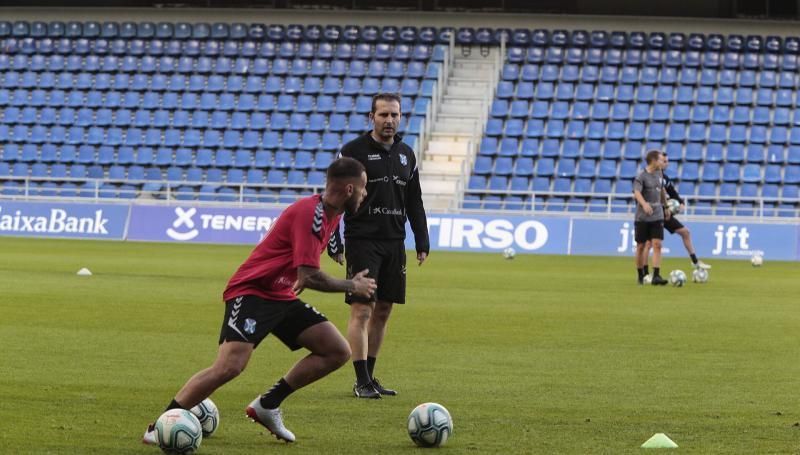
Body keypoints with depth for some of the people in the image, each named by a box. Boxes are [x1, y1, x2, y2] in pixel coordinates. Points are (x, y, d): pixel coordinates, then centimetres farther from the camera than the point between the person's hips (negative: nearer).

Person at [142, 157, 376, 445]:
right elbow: (308, 277, -26)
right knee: (230, 366, -26)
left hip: (282, 297, 10)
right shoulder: (309, 213, -22)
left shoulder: (331, 215, 8)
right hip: (252, 292, -10)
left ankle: (267, 406, 6)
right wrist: (352, 286, -13)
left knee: (338, 352, 1)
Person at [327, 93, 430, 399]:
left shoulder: (406, 154, 13)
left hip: (394, 243, 6)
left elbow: (414, 202, 19)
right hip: (362, 242, -6)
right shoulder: (353, 152, -4)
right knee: (362, 310, -9)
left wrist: (422, 242, 11)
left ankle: (370, 377, 15)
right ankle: (362, 382, -8)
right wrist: (334, 243, -10)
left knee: (383, 311, 7)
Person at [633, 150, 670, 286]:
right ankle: (640, 275, 19)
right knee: (641, 246, 5)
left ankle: (656, 276, -14)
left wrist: (666, 207, 32)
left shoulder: (658, 173, 8)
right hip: (642, 217, -4)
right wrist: (644, 204, -46)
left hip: (657, 216, 4)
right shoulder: (641, 176, -12)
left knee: (657, 244, -9)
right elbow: (636, 192, -28)